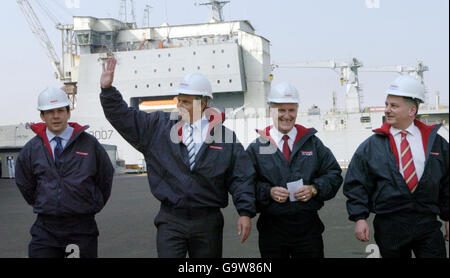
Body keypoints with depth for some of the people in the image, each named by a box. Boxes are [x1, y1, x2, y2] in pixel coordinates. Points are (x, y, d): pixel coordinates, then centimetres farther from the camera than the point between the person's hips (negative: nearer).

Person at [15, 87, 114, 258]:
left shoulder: (89, 144, 0)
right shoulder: (32, 148, 5)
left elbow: (105, 176, 10)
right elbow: (24, 183, 17)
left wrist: (94, 205, 11)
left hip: (82, 227, -1)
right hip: (45, 229, 1)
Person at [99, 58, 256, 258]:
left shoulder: (226, 137, 1)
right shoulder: (158, 126, 4)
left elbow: (241, 177, 0)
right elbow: (123, 117, 6)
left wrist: (245, 213, -7)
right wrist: (107, 89, -5)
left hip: (208, 223, 0)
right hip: (170, 221, 0)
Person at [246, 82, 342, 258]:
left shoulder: (312, 143, 8)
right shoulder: (257, 147, 2)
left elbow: (334, 174, 8)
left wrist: (315, 189, -9)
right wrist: (268, 192, -16)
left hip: (308, 226, 1)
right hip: (272, 228, -1)